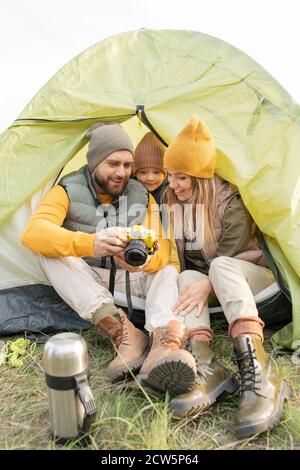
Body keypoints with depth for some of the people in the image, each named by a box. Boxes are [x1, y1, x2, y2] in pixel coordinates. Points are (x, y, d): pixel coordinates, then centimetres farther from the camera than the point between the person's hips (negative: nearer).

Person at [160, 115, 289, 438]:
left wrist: (208, 284, -37)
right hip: (206, 282, 5)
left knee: (220, 266, -38)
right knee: (187, 277, -30)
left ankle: (258, 373, -48)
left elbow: (227, 258, -22)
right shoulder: (173, 203, -1)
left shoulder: (230, 203, -18)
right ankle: (206, 369, -43)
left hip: (251, 277, -4)